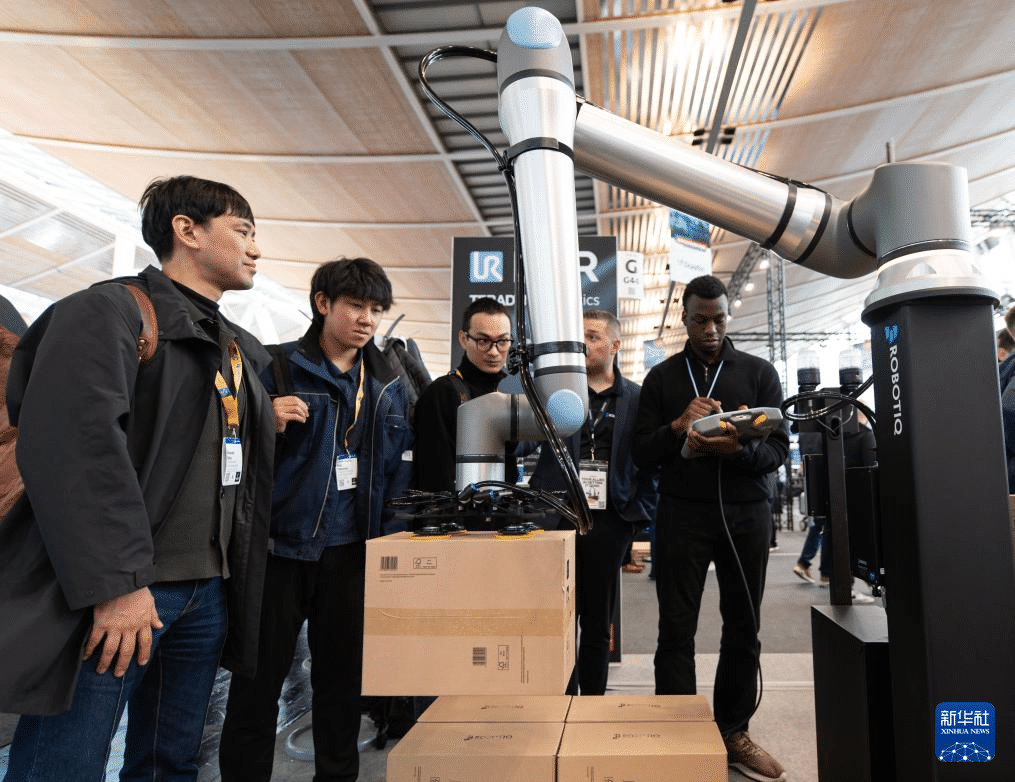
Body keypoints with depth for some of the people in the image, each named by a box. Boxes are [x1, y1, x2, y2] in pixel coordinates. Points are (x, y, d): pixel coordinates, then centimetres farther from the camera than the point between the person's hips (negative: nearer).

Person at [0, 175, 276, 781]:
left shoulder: (244, 351, 17)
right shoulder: (108, 312, -8)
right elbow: (74, 445, -21)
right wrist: (115, 583, -24)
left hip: (209, 592, 8)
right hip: (117, 595, -7)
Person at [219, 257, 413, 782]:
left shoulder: (388, 385, 7)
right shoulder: (280, 369, -4)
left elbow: (399, 470, 10)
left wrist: (393, 542, 3)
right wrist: (268, 428, -22)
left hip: (352, 552, 3)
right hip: (281, 547, -3)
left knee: (344, 678, 15)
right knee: (258, 681, 6)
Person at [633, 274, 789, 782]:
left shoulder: (759, 372, 7)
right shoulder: (662, 377, 7)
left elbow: (779, 448, 0)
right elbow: (642, 454, 3)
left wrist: (736, 450, -21)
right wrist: (678, 428, -15)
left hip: (746, 512, 1)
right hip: (682, 513, -1)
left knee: (743, 627, 8)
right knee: (676, 629, 0)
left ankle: (733, 732, 23)